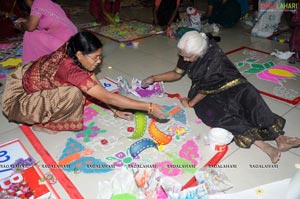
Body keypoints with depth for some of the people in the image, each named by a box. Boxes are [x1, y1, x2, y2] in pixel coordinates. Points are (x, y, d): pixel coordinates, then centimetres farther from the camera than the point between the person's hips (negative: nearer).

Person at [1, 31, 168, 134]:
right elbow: (108, 97, -36)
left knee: (83, 86, -2)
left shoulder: (70, 53, -12)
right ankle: (42, 123, -5)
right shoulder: (71, 69, -35)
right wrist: (150, 107, -35)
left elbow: (98, 86, -6)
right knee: (74, 94, -30)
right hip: (18, 101, -8)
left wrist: (116, 111, -7)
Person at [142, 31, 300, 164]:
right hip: (204, 92, 3)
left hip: (227, 85, -3)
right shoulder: (187, 54, -2)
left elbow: (207, 86, -19)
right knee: (213, 114, -28)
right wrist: (154, 78, 6)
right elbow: (177, 73, 13)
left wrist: (191, 103, -10)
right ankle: (263, 145, -37)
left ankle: (279, 138, -35)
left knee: (248, 95, -33)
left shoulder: (214, 55, -21)